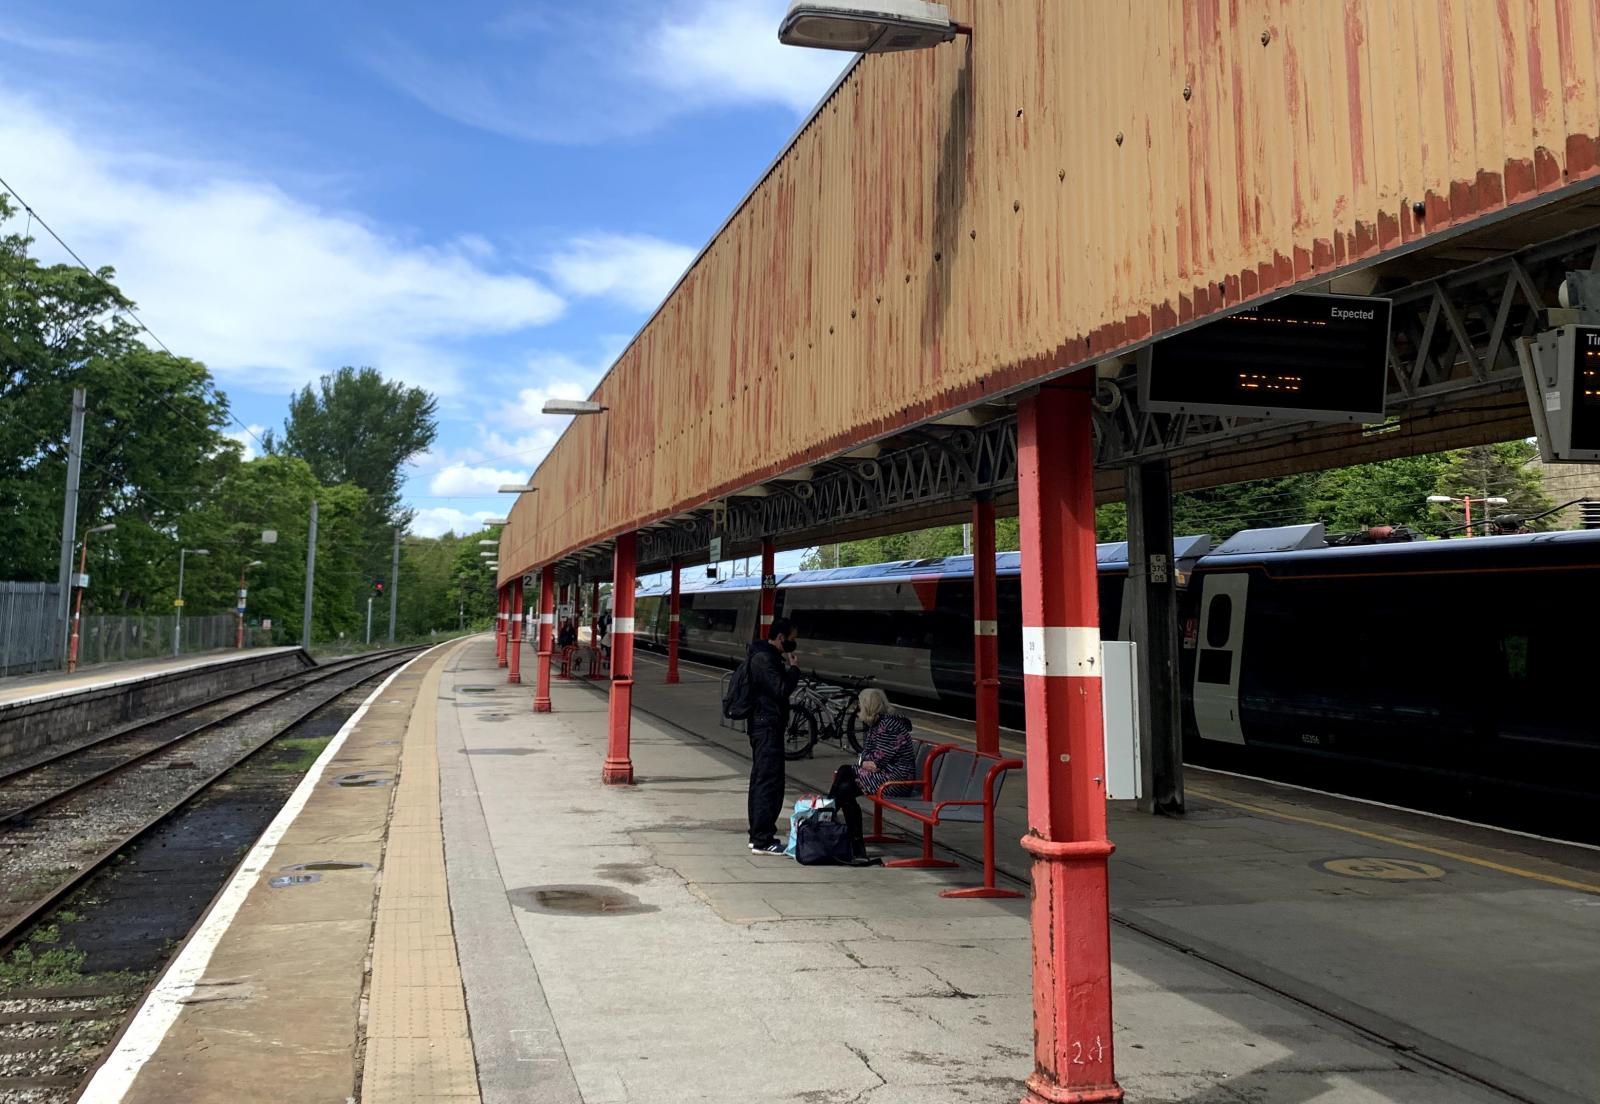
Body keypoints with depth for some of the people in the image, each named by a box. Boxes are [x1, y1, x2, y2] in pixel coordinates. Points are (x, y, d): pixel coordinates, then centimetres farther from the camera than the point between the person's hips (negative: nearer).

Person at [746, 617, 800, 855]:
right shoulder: (764, 658, -17)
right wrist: (794, 669, -9)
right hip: (767, 726, -11)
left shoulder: (765, 655, 17)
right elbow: (781, 689, -22)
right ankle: (763, 840, -8)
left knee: (760, 780, 15)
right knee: (770, 782, -10)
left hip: (761, 726, 11)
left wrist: (787, 668, 7)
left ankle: (757, 835, 22)